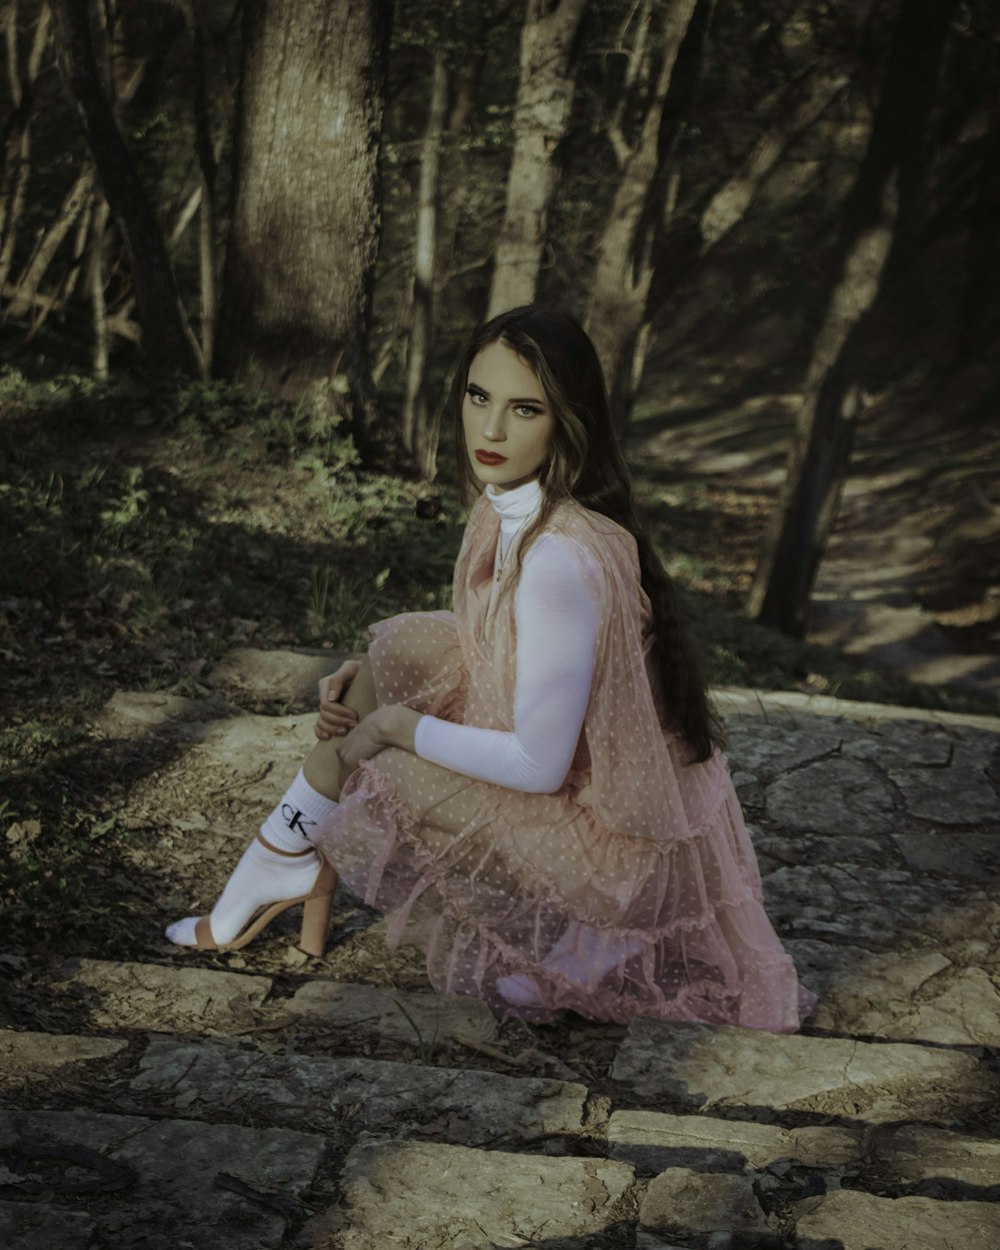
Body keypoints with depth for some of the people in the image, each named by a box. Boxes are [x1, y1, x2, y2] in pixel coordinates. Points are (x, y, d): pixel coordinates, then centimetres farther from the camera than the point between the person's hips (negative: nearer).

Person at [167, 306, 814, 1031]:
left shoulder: (561, 557, -31)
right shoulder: (512, 505, -2)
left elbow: (539, 765, -27)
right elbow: (487, 648, 15)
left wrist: (398, 725, -15)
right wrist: (368, 680, 1)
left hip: (601, 828, -9)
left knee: (375, 777, -7)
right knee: (398, 651, 7)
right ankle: (288, 865, 12)